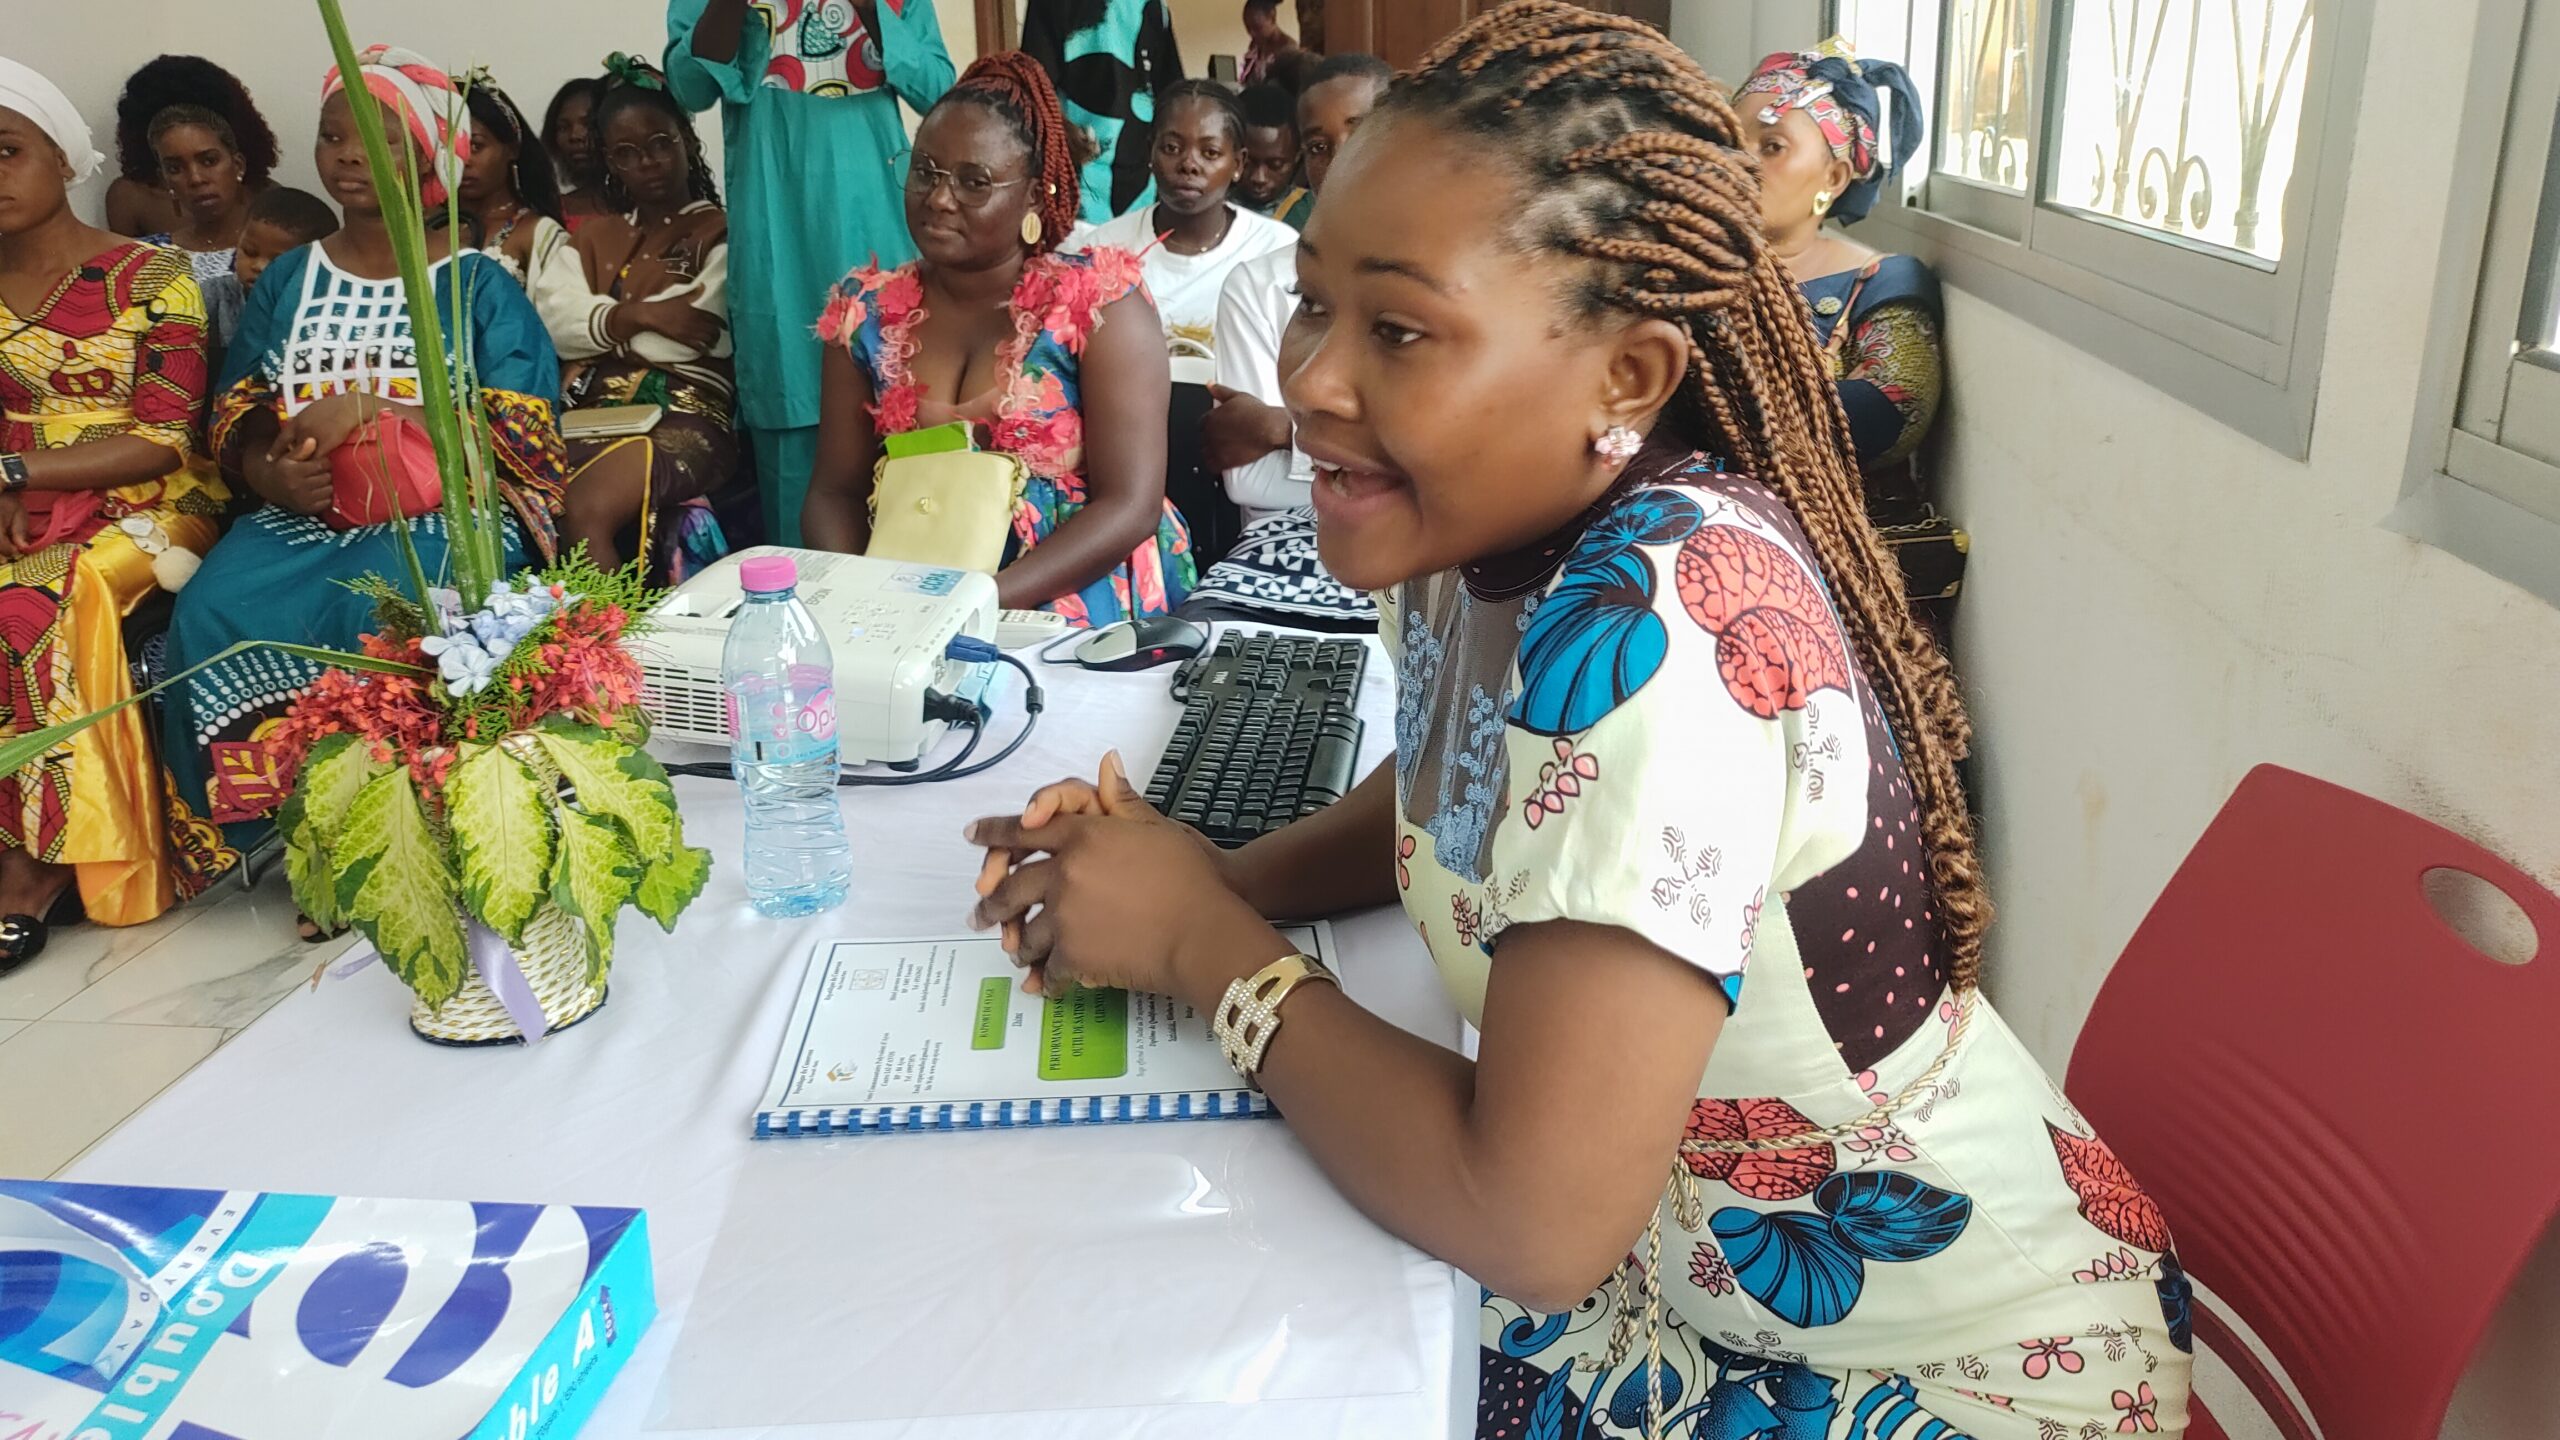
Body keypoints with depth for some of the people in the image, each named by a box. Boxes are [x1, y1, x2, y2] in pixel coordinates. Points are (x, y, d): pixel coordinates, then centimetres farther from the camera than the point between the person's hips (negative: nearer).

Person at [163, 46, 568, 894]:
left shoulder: (476, 284, 4)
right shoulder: (286, 280, 17)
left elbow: (522, 435, -6)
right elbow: (233, 419, 15)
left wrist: (372, 408, -17)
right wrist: (270, 474, -9)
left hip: (447, 513, -4)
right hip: (303, 514, 4)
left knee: (384, 612, -35)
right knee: (213, 614, -25)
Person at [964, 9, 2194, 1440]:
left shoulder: (1653, 621, -31)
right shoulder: (1489, 522, -7)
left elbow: (1530, 1220, -29)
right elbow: (1445, 801, 11)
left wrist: (1202, 942, -18)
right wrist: (1215, 876, -7)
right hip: (1673, 1261, 6)